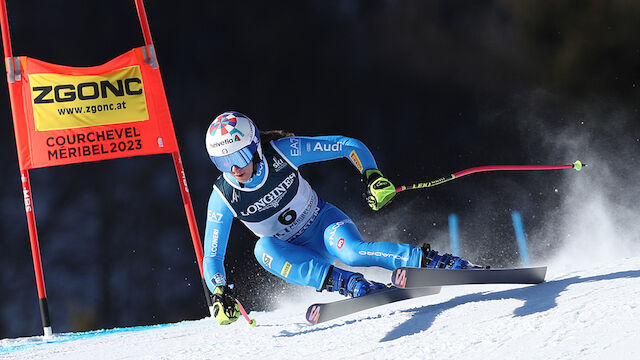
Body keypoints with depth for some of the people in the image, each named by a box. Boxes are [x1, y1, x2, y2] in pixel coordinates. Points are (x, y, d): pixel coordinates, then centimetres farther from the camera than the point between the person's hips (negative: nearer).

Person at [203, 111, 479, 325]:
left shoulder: (282, 152, -22)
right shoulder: (223, 198, -18)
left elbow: (350, 146, -12)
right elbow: (212, 257, -11)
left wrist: (373, 177, -27)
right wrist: (220, 294, -29)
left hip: (322, 222, -2)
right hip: (296, 255, 2)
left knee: (352, 252, -35)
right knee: (264, 249, -33)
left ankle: (442, 262, -34)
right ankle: (347, 283, -41)